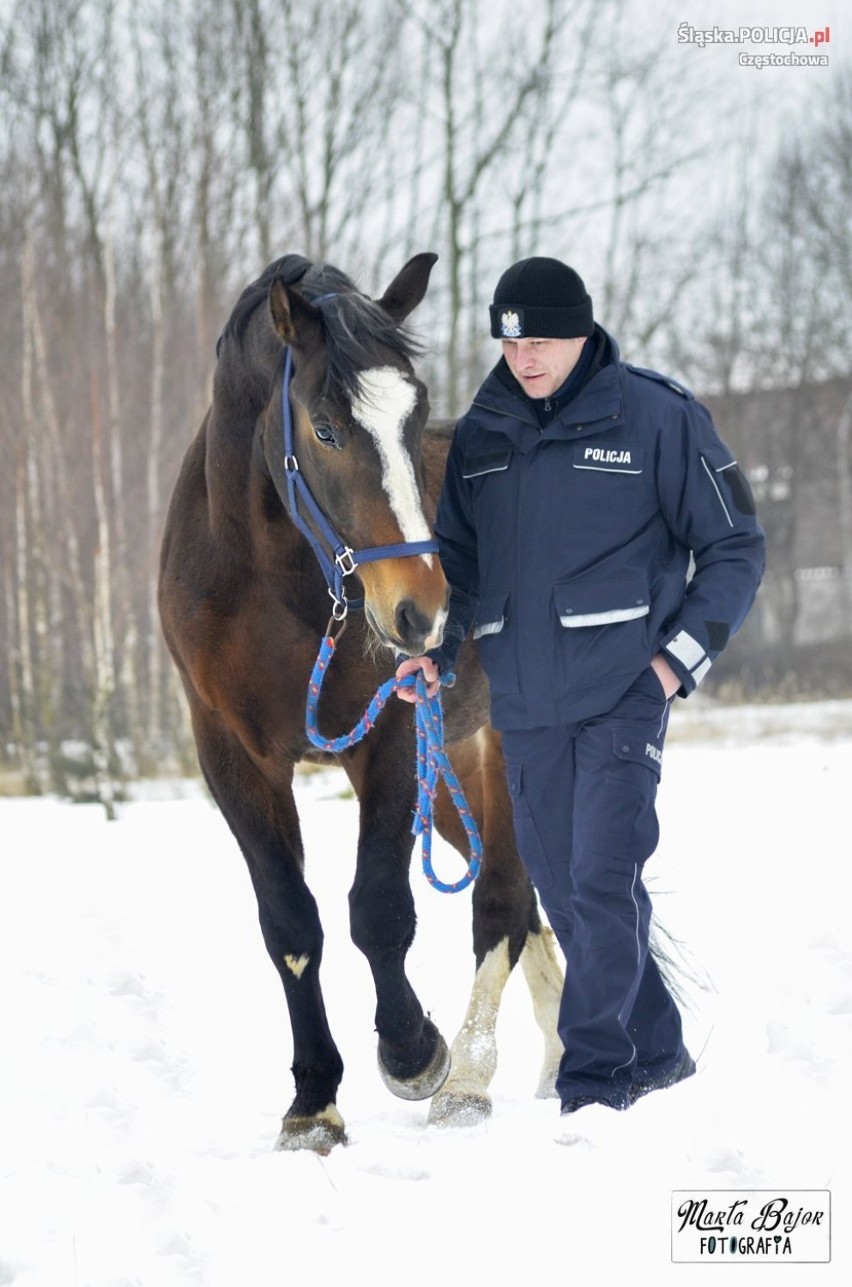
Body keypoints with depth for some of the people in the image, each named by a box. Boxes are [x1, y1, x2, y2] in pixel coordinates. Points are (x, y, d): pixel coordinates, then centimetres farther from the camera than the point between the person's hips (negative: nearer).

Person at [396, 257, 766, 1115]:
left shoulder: (657, 418, -5)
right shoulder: (479, 436, 8)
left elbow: (735, 545, 0)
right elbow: (459, 558, 17)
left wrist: (683, 657, -8)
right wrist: (438, 645, -1)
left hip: (624, 691, -5)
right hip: (524, 702, 5)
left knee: (602, 882, -12)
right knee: (561, 889, 9)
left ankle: (593, 1082, -7)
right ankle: (655, 1051, 24)